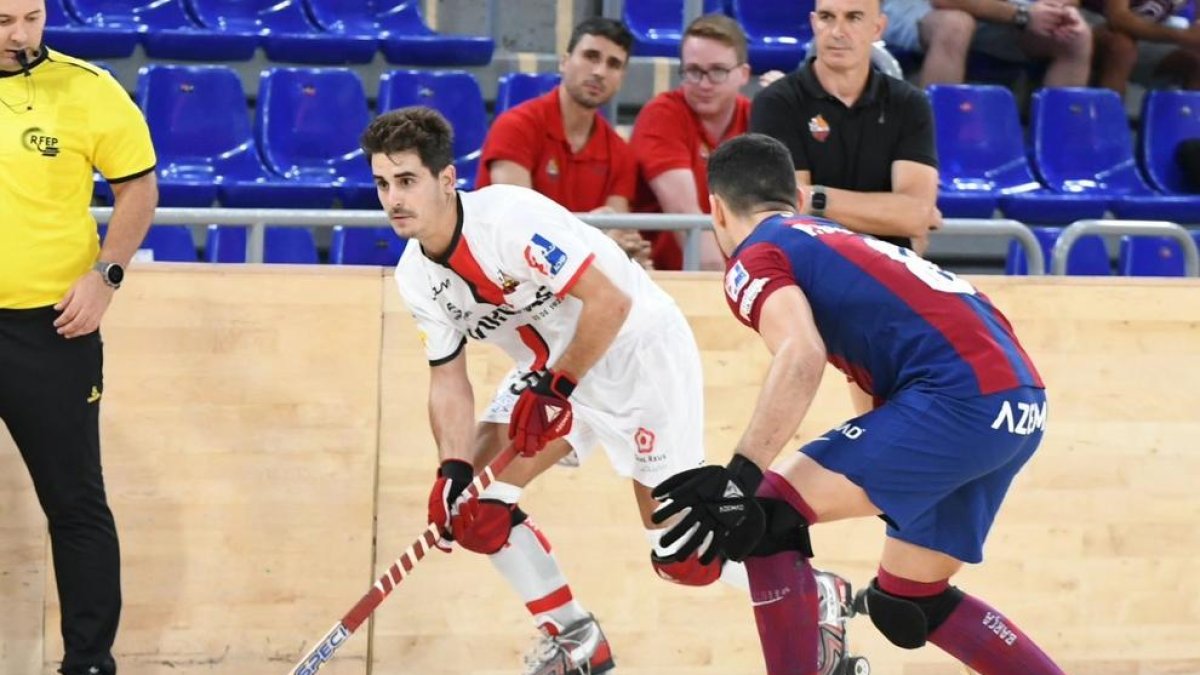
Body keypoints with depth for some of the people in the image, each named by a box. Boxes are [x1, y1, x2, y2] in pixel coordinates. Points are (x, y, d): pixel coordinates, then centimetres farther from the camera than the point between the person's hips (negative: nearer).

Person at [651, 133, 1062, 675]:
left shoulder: (756, 257, 3)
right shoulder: (835, 241, 29)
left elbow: (802, 357, -17)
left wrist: (741, 478, -23)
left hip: (960, 396, -9)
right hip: (1021, 405, 9)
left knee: (769, 516, -5)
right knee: (909, 603, 22)